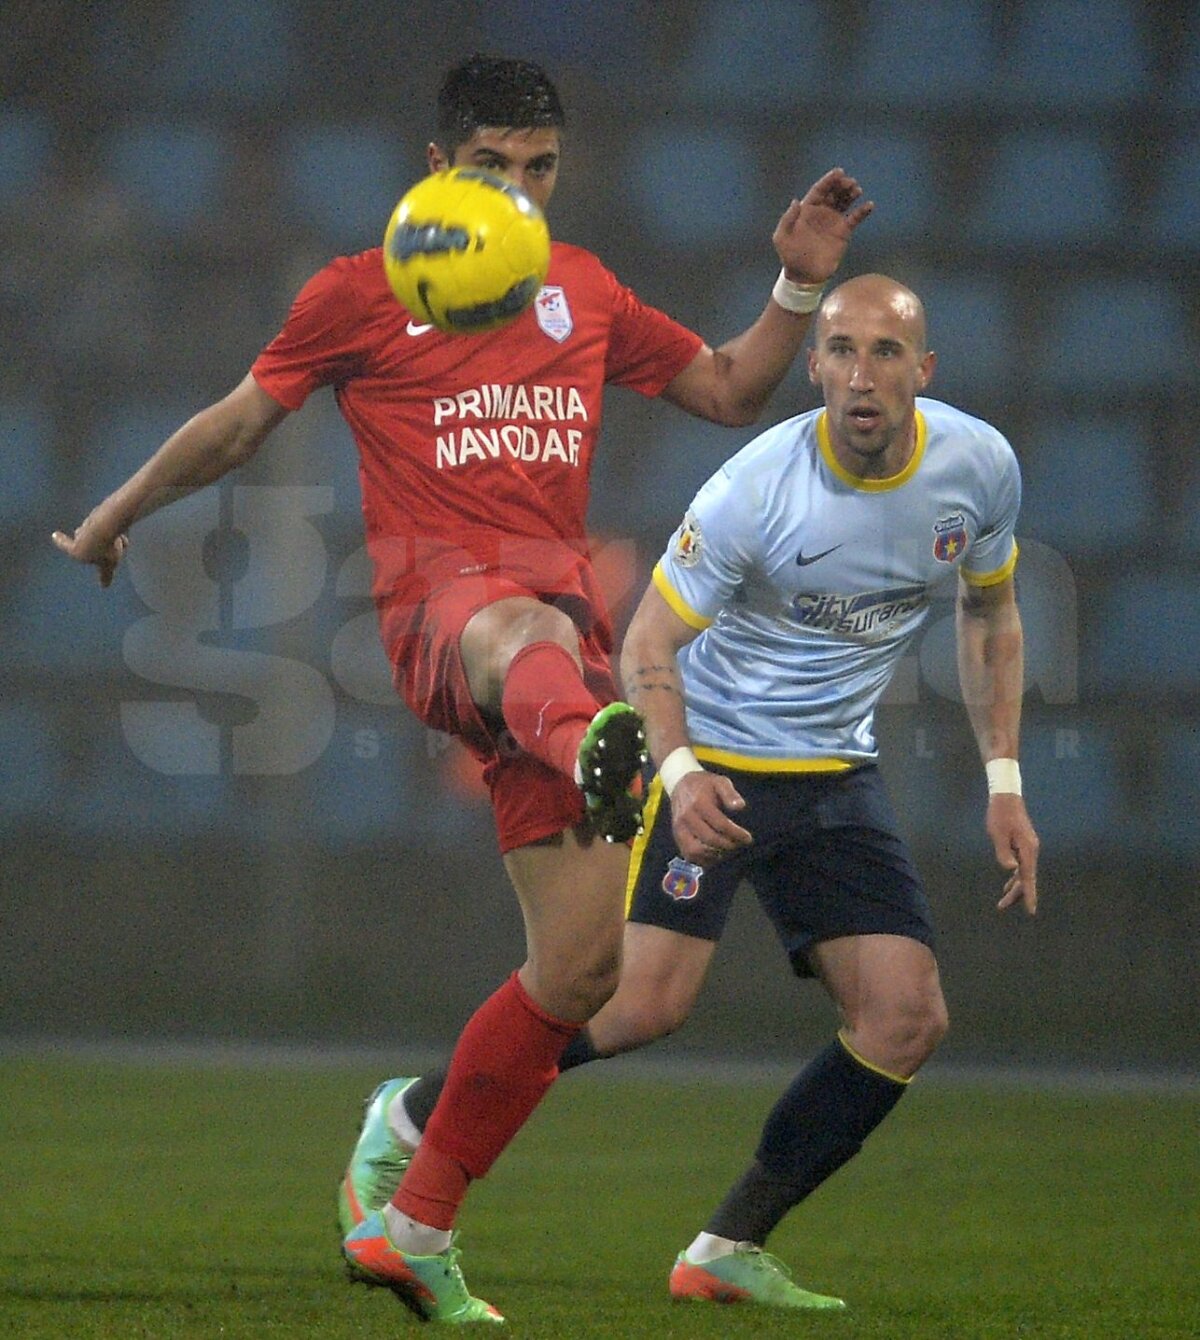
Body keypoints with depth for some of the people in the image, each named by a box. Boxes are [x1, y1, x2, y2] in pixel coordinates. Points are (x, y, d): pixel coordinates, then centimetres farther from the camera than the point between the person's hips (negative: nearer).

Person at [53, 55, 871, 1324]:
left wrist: (800, 283, 15)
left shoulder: (585, 293, 20)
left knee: (580, 966, -2)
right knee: (524, 631, -46)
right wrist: (120, 511, 27)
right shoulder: (359, 294, 9)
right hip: (436, 598, -5)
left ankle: (412, 1223, 13)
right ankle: (596, 754, -87)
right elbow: (241, 419, 20)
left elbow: (729, 391, 28)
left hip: (565, 621, 5)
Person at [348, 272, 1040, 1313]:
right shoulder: (757, 488, -21)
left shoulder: (980, 466, -6)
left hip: (837, 777, 5)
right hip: (712, 761, -5)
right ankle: (413, 1118, 3)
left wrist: (1003, 781, 7)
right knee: (648, 1001, -19)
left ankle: (729, 1250, 2)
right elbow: (648, 644, -14)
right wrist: (680, 770, -31)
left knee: (907, 1019, -9)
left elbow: (991, 617, 13)